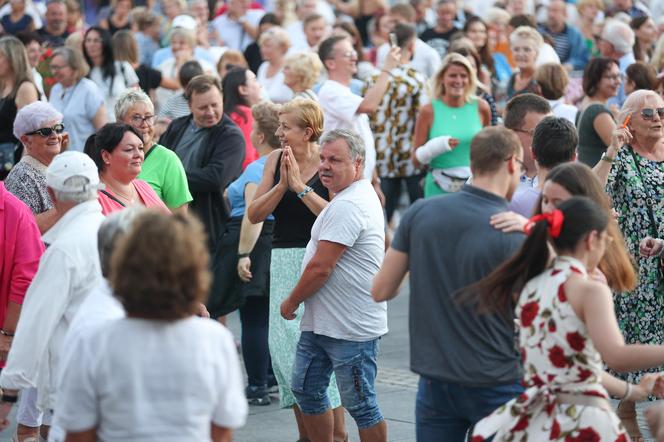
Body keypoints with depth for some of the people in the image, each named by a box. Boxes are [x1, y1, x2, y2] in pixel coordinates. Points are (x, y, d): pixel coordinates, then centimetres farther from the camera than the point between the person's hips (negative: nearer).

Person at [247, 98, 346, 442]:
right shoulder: (275, 160, 8)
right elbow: (254, 215, 4)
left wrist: (300, 186, -17)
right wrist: (282, 184, -8)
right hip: (283, 261, 6)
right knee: (283, 344, 4)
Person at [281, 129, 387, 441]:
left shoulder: (347, 206, -21)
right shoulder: (361, 195, 13)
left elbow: (321, 267, -21)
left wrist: (292, 301, -8)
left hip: (352, 328, -11)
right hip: (320, 322, 11)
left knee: (360, 404, 0)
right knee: (307, 391, 16)